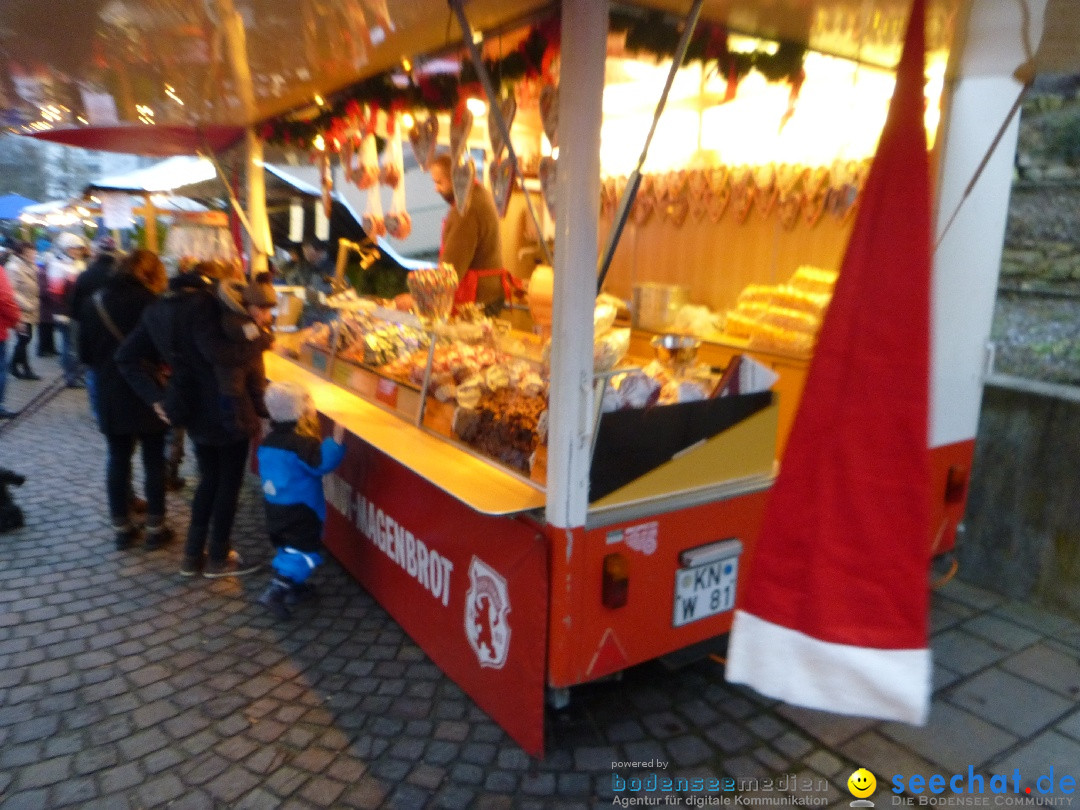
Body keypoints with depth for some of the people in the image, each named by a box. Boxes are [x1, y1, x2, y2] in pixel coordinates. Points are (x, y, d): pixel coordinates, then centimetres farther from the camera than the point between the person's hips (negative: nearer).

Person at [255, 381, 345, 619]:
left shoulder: (268, 441, 3)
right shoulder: (301, 442, -23)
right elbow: (322, 464, -26)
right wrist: (336, 439, -26)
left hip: (274, 505, 8)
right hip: (299, 508, -8)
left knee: (287, 547, 22)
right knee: (305, 550, -2)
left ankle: (292, 587, 33)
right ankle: (275, 592, -10)